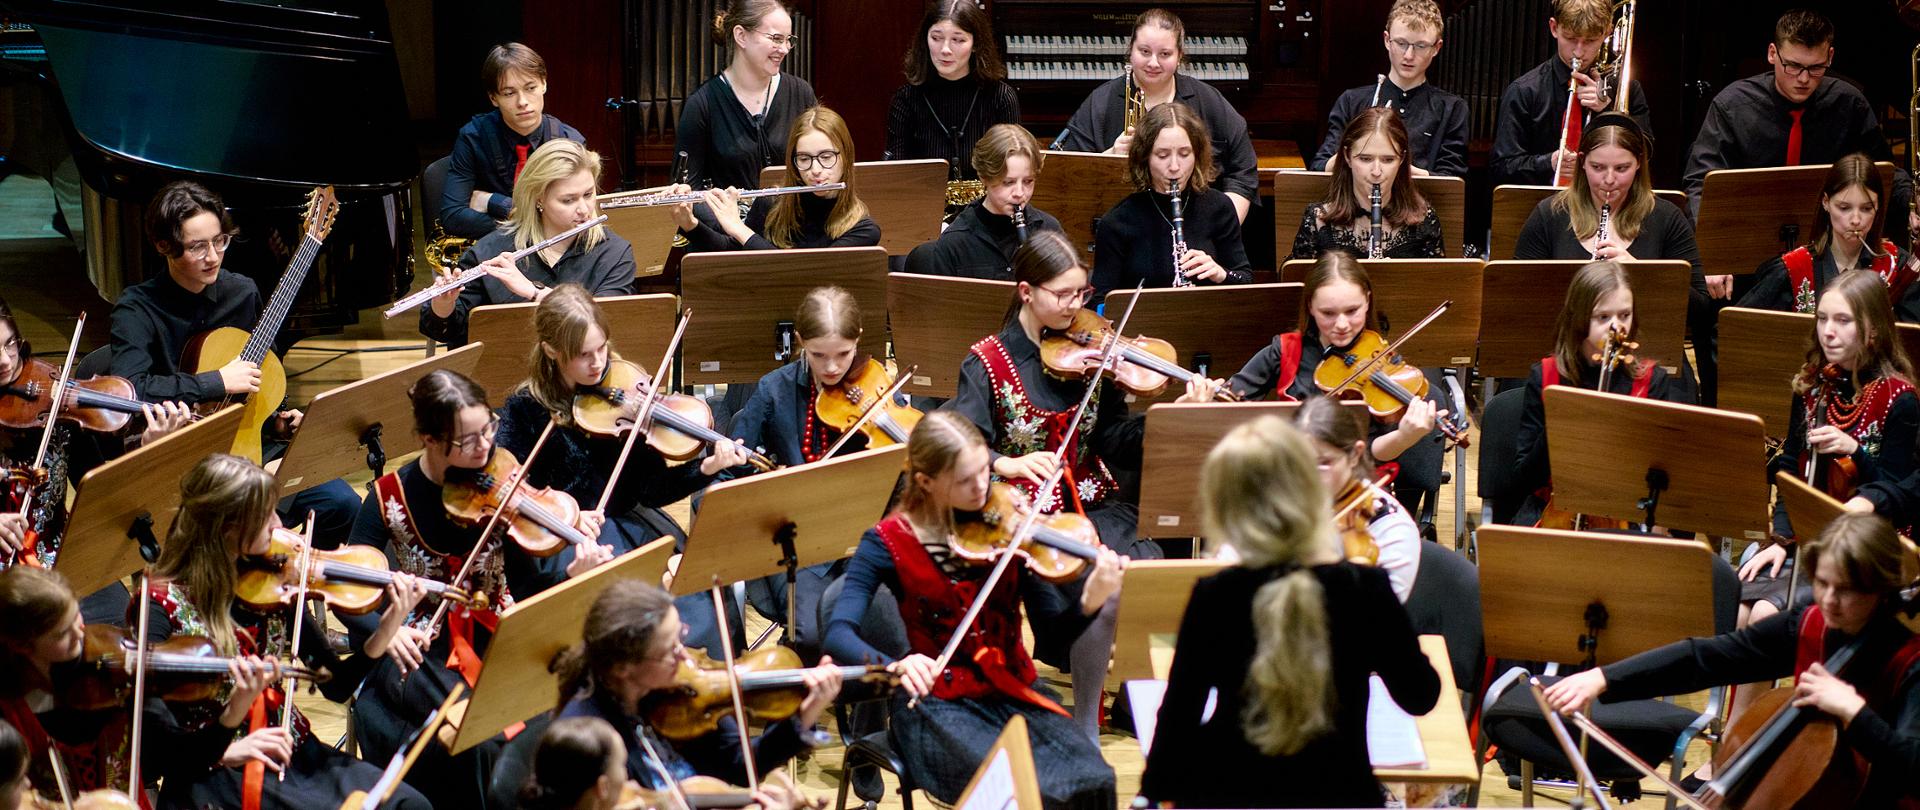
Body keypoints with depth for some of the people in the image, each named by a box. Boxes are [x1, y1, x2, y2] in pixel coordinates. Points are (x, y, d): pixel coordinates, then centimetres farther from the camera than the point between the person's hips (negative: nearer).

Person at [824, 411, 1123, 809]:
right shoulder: (890, 542, -7)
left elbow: (1052, 630, -3)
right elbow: (839, 634, -18)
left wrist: (1092, 600, -26)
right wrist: (895, 666, -38)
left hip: (1016, 690, 3)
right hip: (938, 703, -3)